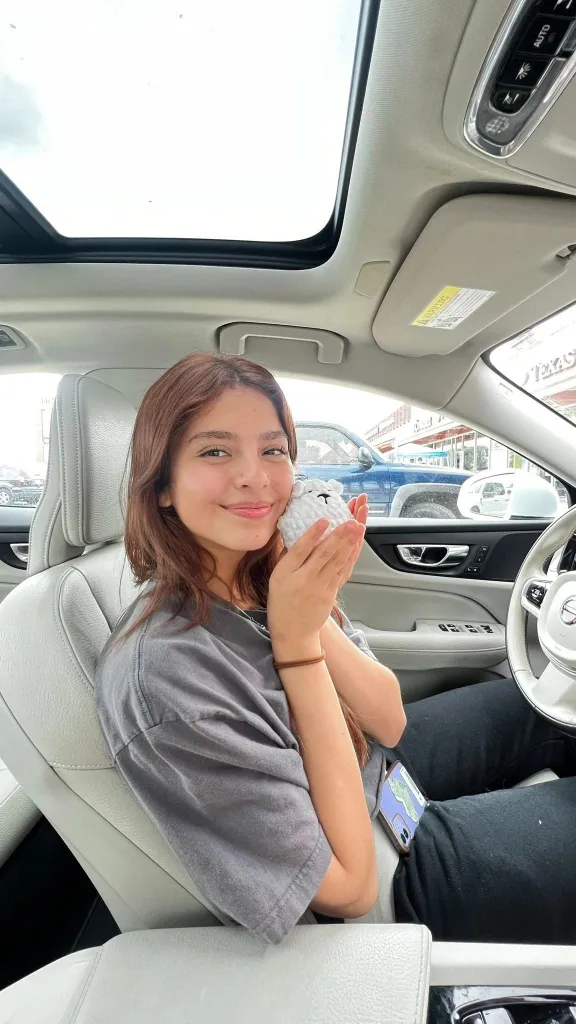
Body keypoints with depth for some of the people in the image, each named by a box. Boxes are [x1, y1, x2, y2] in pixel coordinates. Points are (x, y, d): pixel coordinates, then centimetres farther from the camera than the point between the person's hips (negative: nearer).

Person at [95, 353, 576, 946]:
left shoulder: (265, 578, -15)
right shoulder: (161, 676, -36)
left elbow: (390, 723, -10)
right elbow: (349, 888, -27)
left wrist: (316, 612, -28)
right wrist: (297, 641, -35)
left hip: (380, 766, 6)